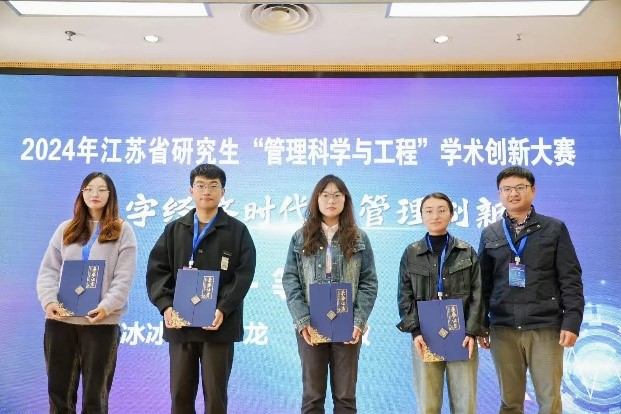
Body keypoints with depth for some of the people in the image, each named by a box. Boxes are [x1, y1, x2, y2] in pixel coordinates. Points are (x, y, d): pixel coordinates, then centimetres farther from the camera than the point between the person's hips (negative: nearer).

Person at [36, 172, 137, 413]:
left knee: (95, 394, 5)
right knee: (59, 390, 9)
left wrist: (107, 306, -19)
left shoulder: (122, 231, 4)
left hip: (101, 321, -3)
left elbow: (124, 278, -4)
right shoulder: (66, 229, 14)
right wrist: (49, 300, -9)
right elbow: (48, 269, 9)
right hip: (60, 319, 3)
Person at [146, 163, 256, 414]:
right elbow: (156, 270, 5)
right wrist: (166, 306, -11)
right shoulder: (174, 229, 12)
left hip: (219, 325, -2)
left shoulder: (237, 231, 3)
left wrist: (223, 310, -18)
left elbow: (243, 275, -5)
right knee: (180, 393, 9)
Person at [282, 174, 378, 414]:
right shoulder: (301, 238, 6)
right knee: (313, 395, 9)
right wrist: (302, 320, -11)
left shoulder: (359, 238, 5)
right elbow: (290, 280, 0)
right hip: (311, 325, 0)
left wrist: (359, 321, -10)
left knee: (345, 395, 9)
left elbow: (369, 282, 1)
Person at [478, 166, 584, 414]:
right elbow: (483, 282, 11)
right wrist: (481, 325, 7)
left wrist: (572, 321, -8)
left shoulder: (555, 229, 4)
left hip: (546, 328, -1)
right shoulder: (490, 234, 9)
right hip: (503, 329, 2)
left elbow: (571, 279, 1)